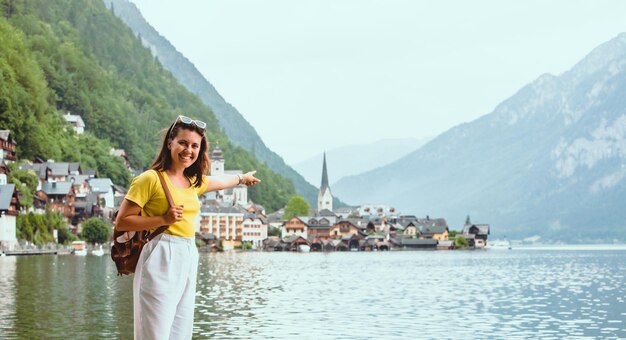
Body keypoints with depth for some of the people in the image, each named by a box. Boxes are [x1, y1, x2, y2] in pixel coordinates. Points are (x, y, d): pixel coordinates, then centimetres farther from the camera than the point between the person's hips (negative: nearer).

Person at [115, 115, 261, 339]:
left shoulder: (194, 181, 15)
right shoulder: (151, 179, -7)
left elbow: (220, 182, 38)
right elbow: (121, 222, -8)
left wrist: (242, 178, 56)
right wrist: (164, 219, -15)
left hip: (187, 262, 8)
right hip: (161, 261, -8)